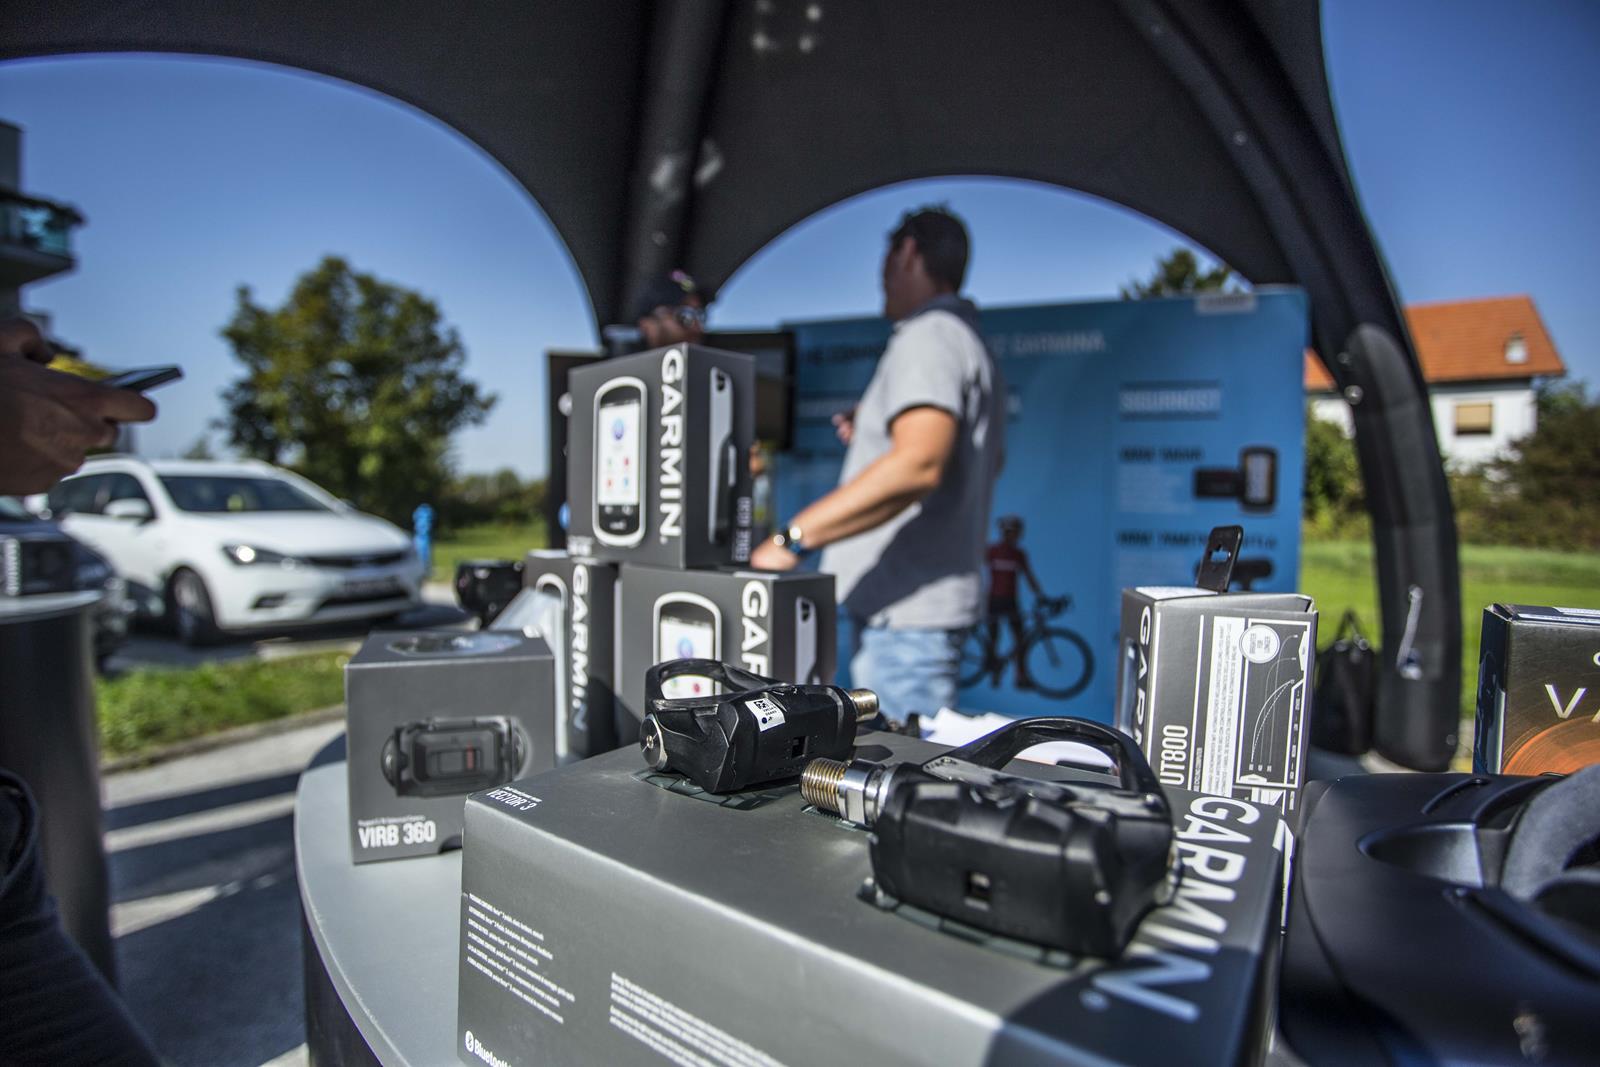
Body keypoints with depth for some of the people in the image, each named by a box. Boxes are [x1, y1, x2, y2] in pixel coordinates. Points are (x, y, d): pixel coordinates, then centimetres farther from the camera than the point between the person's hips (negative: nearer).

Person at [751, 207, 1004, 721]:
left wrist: (793, 537, -27)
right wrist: (872, 436, 27)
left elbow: (918, 464, -27)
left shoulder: (929, 336, -12)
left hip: (907, 608, -11)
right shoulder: (973, 345, 22)